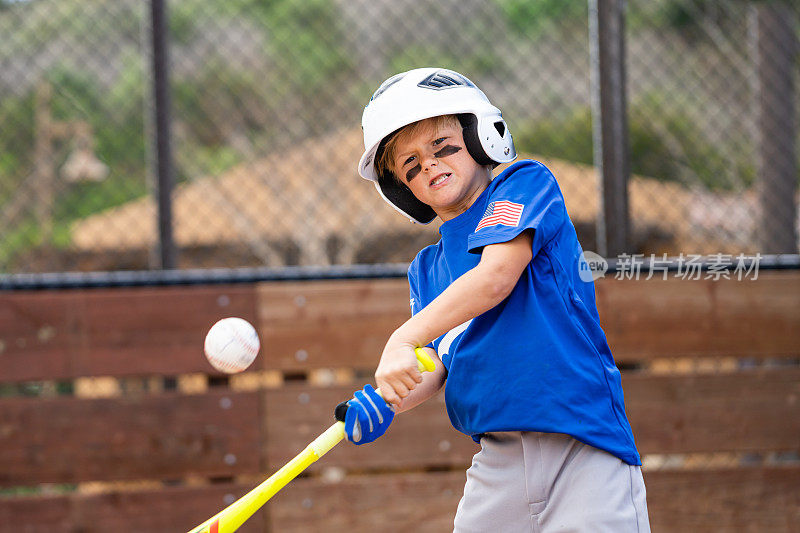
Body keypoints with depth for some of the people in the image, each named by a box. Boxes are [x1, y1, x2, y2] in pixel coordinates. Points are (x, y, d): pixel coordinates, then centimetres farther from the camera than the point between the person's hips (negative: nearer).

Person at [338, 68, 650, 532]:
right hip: (497, 462, 5)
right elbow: (435, 367, 10)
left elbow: (496, 276, -13)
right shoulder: (426, 270, 20)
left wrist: (403, 340, -20)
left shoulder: (527, 183, 3)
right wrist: (386, 402, -12)